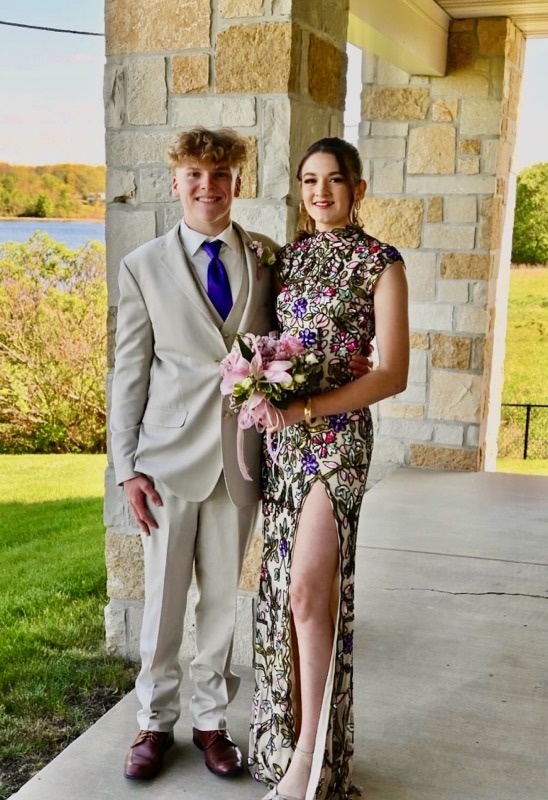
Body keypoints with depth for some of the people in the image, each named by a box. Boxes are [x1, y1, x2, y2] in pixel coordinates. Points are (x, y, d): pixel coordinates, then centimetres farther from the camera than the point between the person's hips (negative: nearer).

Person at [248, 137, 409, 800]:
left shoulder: (381, 263, -4)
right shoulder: (286, 256, 12)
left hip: (336, 435, -5)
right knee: (283, 587, 9)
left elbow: (392, 374, -9)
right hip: (280, 434, 6)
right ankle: (287, 732, 23)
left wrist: (307, 406, -17)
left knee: (309, 592, -10)